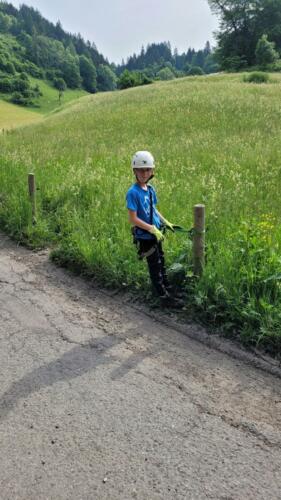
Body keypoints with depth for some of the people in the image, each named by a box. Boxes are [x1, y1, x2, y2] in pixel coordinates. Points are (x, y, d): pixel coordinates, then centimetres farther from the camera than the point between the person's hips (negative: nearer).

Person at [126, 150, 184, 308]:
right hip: (145, 236, -7)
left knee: (161, 263, 19)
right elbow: (133, 219, -20)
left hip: (156, 234, 7)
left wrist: (165, 222, 12)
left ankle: (169, 289, 34)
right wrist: (153, 229, -22)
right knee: (155, 266, 2)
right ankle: (165, 297, 13)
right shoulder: (133, 192, -18)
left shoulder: (150, 189, 4)